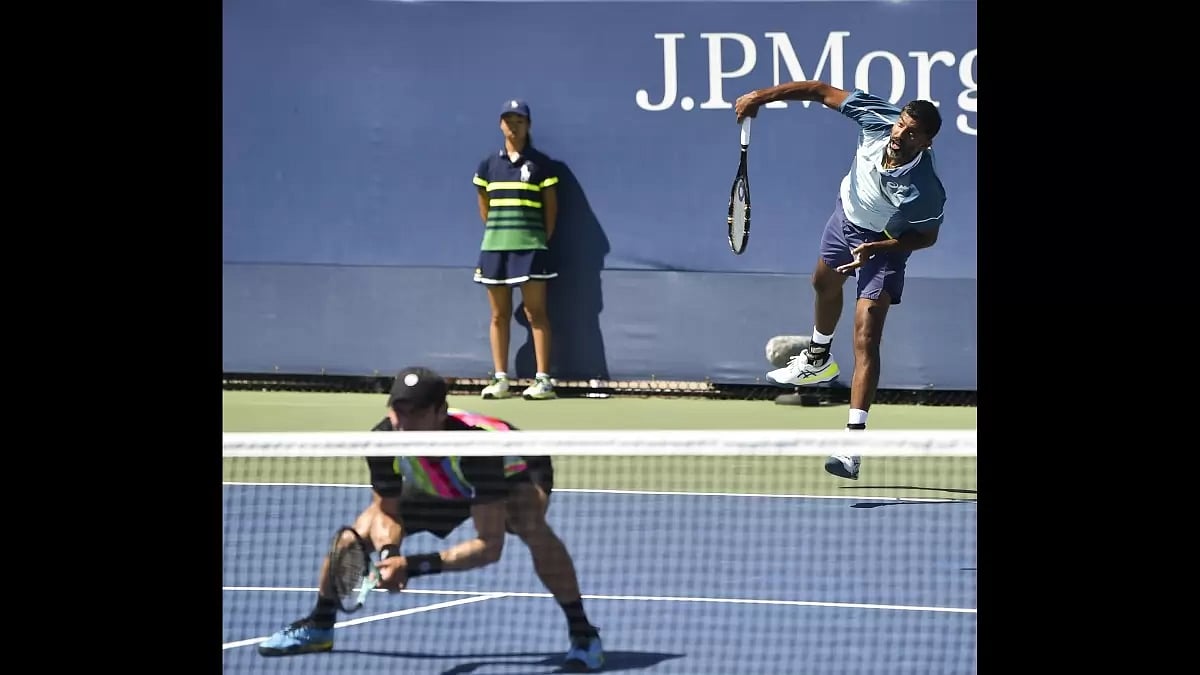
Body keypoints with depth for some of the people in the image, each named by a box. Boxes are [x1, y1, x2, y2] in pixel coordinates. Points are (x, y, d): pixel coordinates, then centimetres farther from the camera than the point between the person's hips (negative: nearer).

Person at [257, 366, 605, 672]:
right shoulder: (384, 440, -32)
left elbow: (489, 546, -44)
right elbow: (386, 512, -15)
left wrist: (416, 566, -50)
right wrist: (390, 553, -37)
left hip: (514, 473, -5)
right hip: (437, 490, 5)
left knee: (532, 526, -38)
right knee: (359, 533, -8)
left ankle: (583, 634, -25)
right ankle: (318, 626, 20)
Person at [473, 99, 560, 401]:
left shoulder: (540, 163, 1)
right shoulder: (489, 164, 10)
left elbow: (551, 205, 4)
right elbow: (484, 205, 16)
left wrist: (543, 240, 1)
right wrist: (496, 231, 10)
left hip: (530, 245, -3)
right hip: (494, 245, 3)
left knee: (536, 312, -5)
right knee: (499, 315, 5)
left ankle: (543, 379, -7)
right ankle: (500, 379, 9)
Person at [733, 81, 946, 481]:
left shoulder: (927, 190, -40)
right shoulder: (877, 118, -33)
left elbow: (927, 237, -21)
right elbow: (822, 91, -21)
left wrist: (877, 248, -33)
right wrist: (762, 96, -24)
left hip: (884, 244, -6)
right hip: (848, 213, 6)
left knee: (866, 339, -17)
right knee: (825, 285, 33)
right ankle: (818, 361, 65)